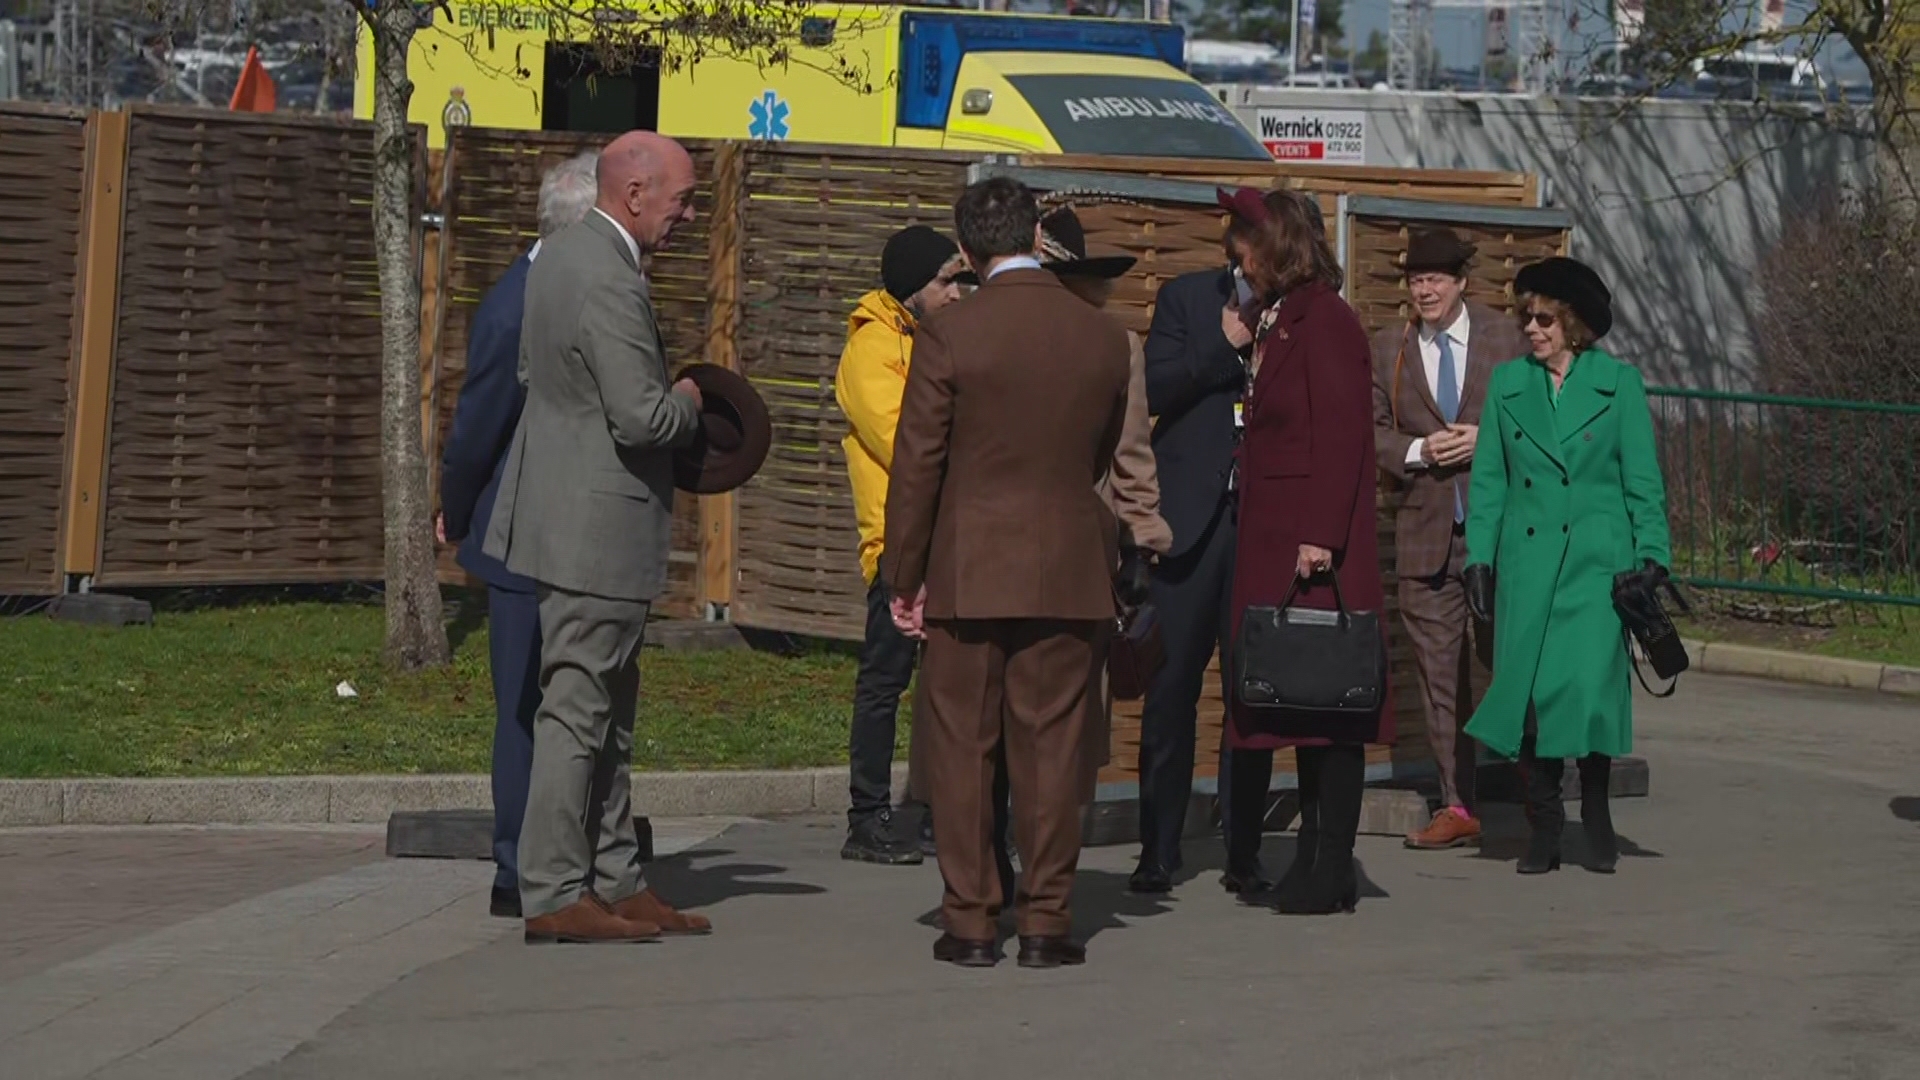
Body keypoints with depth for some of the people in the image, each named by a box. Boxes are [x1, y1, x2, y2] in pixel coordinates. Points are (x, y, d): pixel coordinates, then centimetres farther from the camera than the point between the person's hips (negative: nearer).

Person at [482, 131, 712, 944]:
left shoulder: (561, 253, 10)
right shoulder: (610, 282, -21)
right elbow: (642, 418, -26)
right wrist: (688, 402, -4)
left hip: (565, 507, 10)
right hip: (597, 524, -10)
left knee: (608, 712, 15)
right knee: (577, 711, -5)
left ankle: (615, 881, 20)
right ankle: (553, 895, 0)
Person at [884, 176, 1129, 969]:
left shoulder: (948, 336, -9)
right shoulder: (1104, 339, 1)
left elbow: (916, 466, -7)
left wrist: (904, 577, 1)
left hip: (968, 570, -2)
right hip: (1068, 571, 2)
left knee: (962, 747, 6)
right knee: (1050, 746, 6)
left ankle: (970, 923, 7)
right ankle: (1046, 920, 7)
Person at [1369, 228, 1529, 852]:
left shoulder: (1504, 338, 4)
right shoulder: (1388, 349, 10)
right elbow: (1372, 431, 10)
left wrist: (1487, 441, -11)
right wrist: (1419, 451, -9)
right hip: (1426, 527, 2)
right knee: (1439, 668, 4)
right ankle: (1457, 806, 9)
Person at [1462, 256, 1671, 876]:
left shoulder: (1618, 384, 5)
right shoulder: (1508, 384, 12)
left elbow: (1644, 482, 5)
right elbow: (1489, 481, 13)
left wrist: (1652, 557, -2)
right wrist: (1478, 557, 5)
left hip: (1595, 562, -2)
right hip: (1526, 562, 3)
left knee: (1589, 684, -13)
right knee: (1527, 688, -3)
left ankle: (1596, 809, 7)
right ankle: (1544, 824, 8)